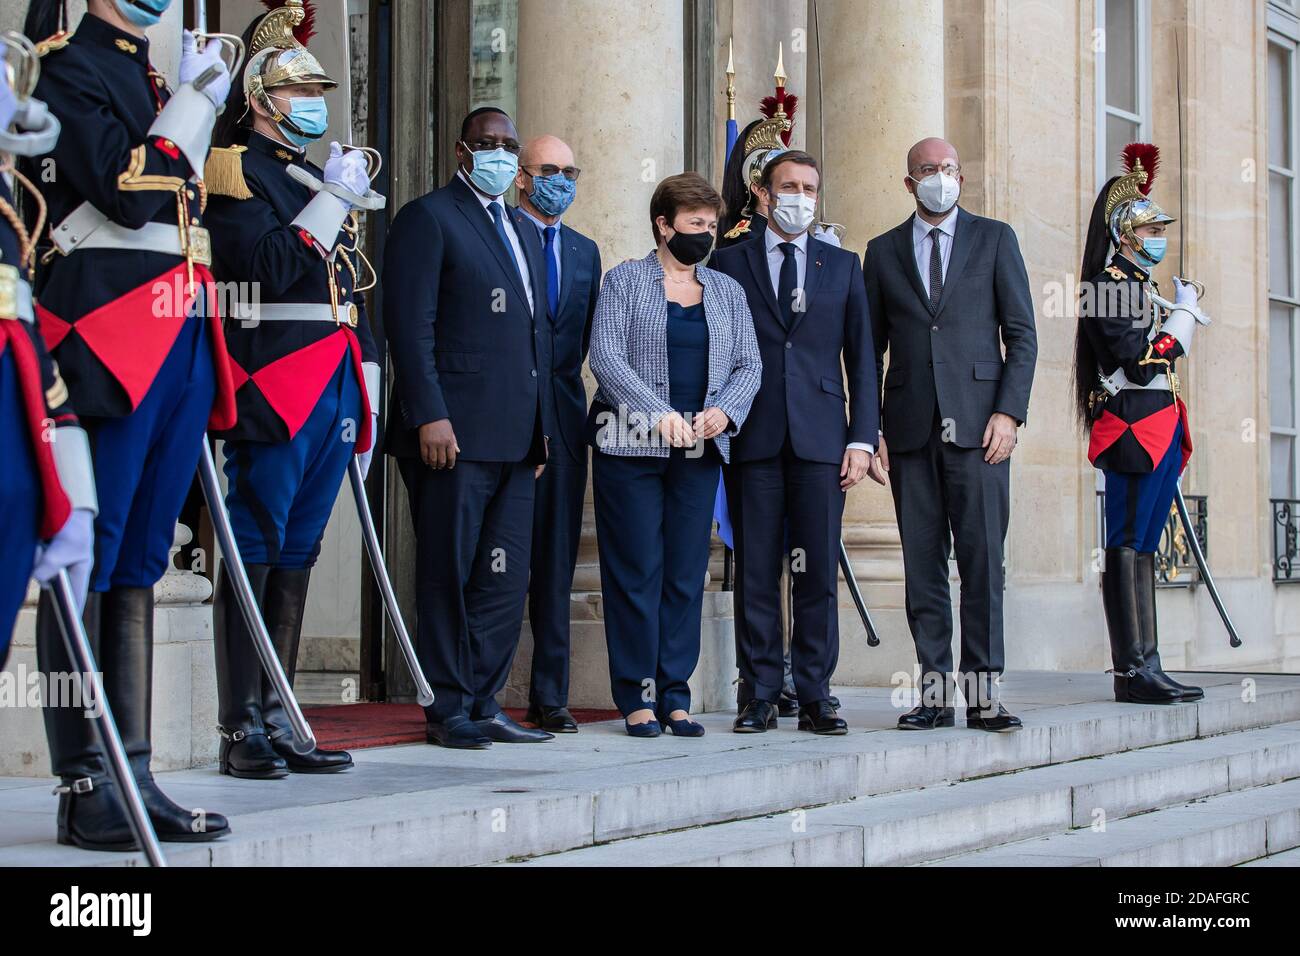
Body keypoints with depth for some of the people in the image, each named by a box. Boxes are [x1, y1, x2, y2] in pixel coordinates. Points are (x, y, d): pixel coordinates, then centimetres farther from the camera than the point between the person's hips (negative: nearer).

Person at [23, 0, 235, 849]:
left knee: (140, 565, 8)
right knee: (88, 564, -5)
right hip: (109, 352, -8)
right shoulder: (69, 69, -3)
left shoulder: (157, 81, 21)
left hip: (181, 347, 8)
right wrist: (193, 102, -9)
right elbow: (129, 194, -14)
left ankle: (133, 776, 11)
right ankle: (84, 788, -2)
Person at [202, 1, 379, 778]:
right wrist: (332, 201, -12)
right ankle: (240, 732, -3)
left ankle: (278, 721, 13)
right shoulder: (238, 172, -3)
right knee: (256, 554, -6)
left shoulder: (329, 175, 21)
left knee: (296, 558, 9)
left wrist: (366, 394, 19)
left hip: (334, 391, 8)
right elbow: (271, 270, -16)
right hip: (275, 389, -8)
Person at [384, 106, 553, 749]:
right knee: (448, 575, -1)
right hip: (454, 431, -7)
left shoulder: (523, 233, 22)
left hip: (515, 436, 7)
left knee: (506, 577, 5)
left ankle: (484, 702, 11)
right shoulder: (428, 219, -1)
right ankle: (449, 709, 4)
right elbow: (410, 326, -10)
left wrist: (541, 424, 16)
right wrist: (429, 417, -18)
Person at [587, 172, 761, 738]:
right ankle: (636, 696, 2)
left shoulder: (726, 291, 16)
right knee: (637, 571, -4)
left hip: (698, 452, 4)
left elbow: (749, 365, 11)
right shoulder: (625, 281, 2)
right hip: (630, 448, -4)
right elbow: (606, 357, -8)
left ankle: (674, 696, 8)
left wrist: (724, 410, -9)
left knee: (687, 574, 3)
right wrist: (658, 413, -19)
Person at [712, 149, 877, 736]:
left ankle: (814, 697, 4)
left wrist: (863, 438, 2)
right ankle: (760, 697, 6)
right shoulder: (730, 263, 10)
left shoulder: (843, 266, 14)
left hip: (821, 439, 1)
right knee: (755, 572, 0)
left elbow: (862, 358, 11)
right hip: (753, 440, -1)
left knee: (819, 573, -1)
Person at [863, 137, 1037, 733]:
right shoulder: (883, 252, 14)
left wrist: (1009, 411, -6)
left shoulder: (994, 239, 9)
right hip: (910, 428, 2)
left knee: (982, 559, -6)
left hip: (977, 425, -2)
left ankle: (983, 693, -3)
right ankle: (935, 693, 5)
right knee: (922, 564, 1)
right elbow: (870, 349, 13)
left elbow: (1021, 334, 6)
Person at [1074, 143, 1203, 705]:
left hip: (1157, 434, 10)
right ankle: (1132, 670, -8)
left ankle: (1145, 668, 10)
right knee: (1129, 547, -9)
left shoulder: (1140, 285, 21)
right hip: (1132, 430, -10)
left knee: (1141, 548, 9)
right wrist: (1185, 314, -7)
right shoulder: (1108, 284, -9)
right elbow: (1140, 361, -18)